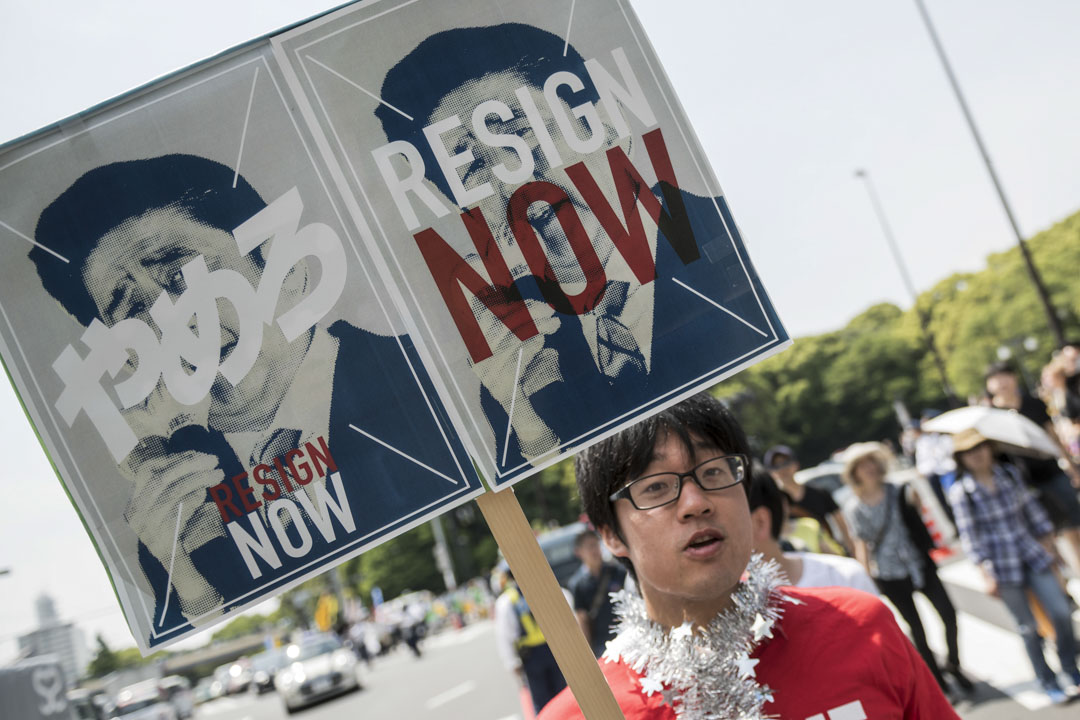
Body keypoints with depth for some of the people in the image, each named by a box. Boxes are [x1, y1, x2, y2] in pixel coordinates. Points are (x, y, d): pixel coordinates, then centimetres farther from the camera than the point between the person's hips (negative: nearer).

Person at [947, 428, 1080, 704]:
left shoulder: (1010, 474, 1)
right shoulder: (961, 492, -10)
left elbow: (1032, 510, 11)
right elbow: (969, 536, -10)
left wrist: (1048, 541, 13)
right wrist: (986, 574, -12)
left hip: (1033, 557, 3)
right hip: (1003, 567, -3)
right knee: (1028, 627, 3)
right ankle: (1048, 683, 21)